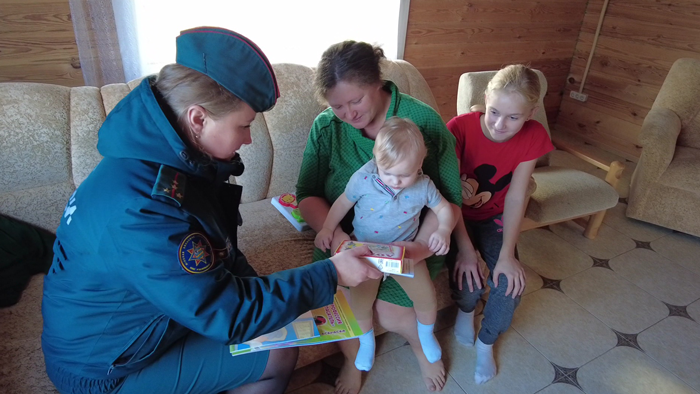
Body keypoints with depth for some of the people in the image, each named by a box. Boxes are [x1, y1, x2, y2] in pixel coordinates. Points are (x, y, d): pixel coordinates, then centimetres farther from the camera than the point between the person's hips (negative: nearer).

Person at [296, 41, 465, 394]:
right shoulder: (325, 126, -7)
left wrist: (420, 247, -30)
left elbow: (449, 199, -12)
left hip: (409, 241, -1)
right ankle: (354, 360, 17)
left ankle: (423, 346, 22)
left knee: (390, 313, -19)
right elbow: (308, 194, -6)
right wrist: (336, 235, -27)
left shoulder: (423, 121, -15)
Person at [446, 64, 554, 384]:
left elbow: (516, 198, -15)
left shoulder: (533, 136, -17)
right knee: (468, 280, -21)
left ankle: (486, 342, 15)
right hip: (456, 215, -2)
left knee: (510, 283, -14)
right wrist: (465, 248, -27)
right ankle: (465, 309, 18)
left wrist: (507, 255, -20)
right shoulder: (459, 127, -26)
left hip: (494, 217, 3)